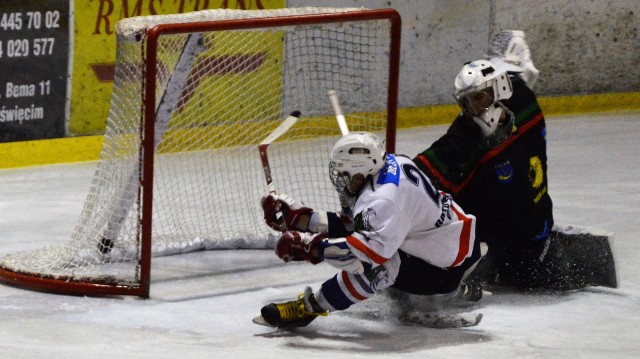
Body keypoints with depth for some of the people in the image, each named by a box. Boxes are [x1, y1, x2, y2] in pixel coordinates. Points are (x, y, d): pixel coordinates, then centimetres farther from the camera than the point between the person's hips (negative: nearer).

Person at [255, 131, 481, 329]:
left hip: (445, 269, -11)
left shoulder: (384, 200, -32)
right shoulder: (390, 164, -2)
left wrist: (312, 248, -41)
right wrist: (301, 218, 2)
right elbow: (356, 226, 6)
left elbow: (375, 246, -47)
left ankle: (309, 308, -12)